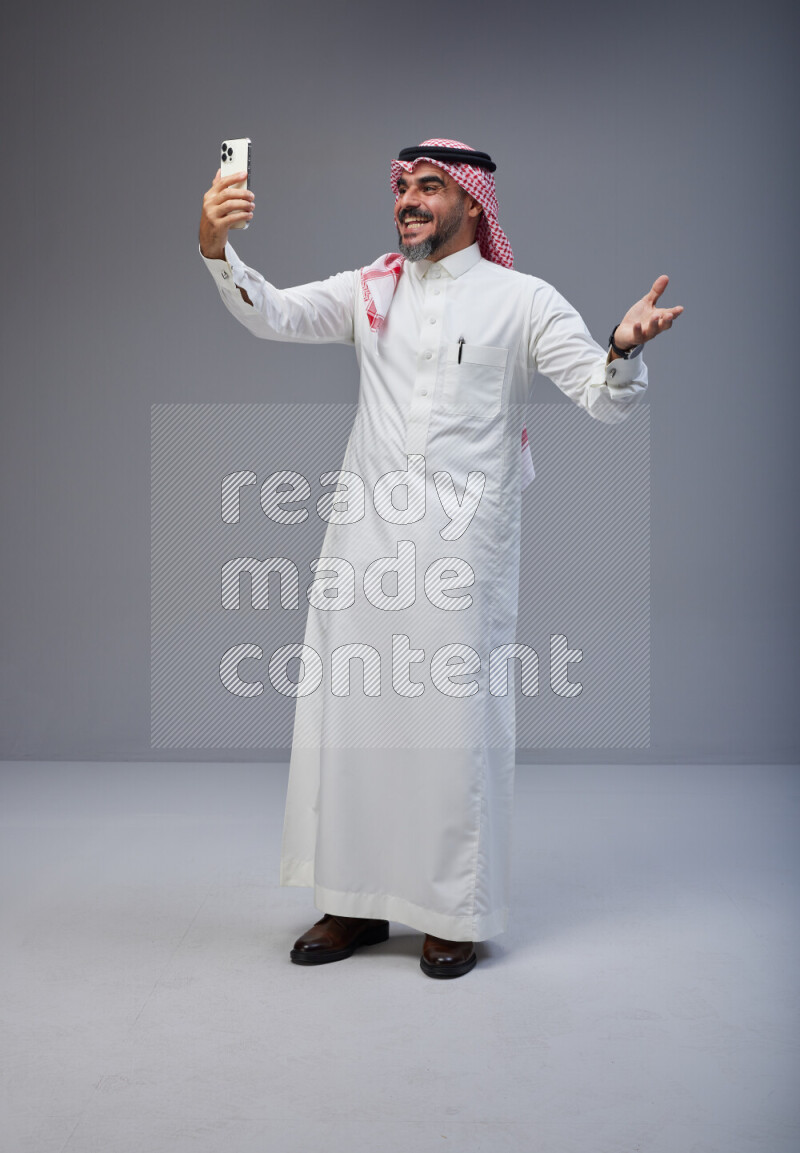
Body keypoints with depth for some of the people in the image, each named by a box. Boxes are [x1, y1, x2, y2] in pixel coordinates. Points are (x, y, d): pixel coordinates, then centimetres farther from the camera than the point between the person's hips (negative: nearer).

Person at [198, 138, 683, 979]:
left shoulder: (521, 300, 3)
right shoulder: (371, 291, 14)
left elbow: (605, 399, -4)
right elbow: (272, 316, 2)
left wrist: (624, 348, -27)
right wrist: (217, 249, -16)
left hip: (462, 540, -4)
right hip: (365, 532, 4)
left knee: (457, 718, -1)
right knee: (348, 709, 6)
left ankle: (455, 915, 14)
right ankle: (356, 902, 21)